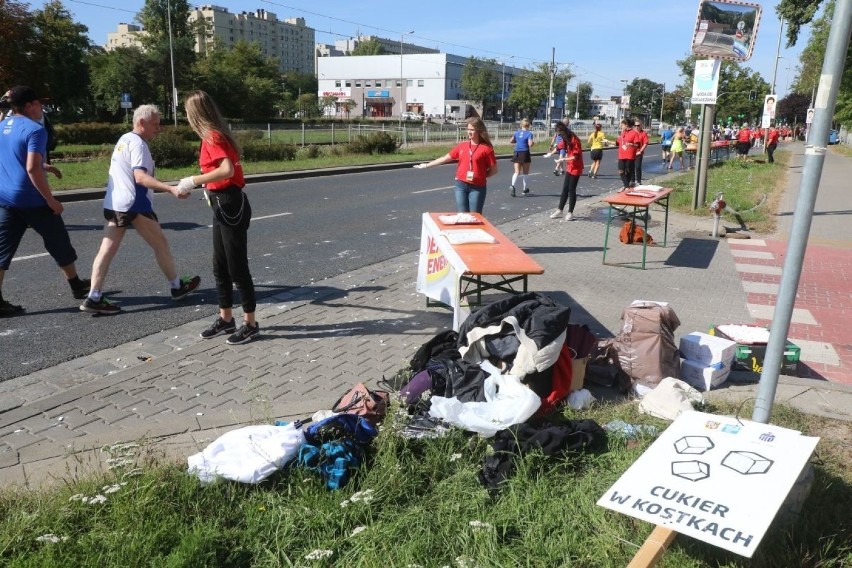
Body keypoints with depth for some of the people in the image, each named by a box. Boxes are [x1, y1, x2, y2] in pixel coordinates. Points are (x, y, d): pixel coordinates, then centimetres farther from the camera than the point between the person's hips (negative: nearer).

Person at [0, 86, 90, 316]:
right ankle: (77, 286, 28)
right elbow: (32, 169, -24)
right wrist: (51, 200, -18)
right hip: (31, 200, -7)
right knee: (59, 244, 12)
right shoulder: (35, 129, -15)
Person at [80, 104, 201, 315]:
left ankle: (94, 298, -3)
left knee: (107, 250, 2)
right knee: (160, 244, 7)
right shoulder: (137, 143, -13)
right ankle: (177, 286, 19)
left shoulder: (124, 139, 17)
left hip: (113, 204, 9)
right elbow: (140, 177, -26)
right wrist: (171, 189, -38)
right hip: (134, 205, -9)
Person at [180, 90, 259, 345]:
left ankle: (250, 324, 7)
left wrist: (195, 180, -24)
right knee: (220, 266, 14)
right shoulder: (215, 135, 14)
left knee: (237, 267, -3)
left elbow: (227, 170, -29)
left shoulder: (212, 137, -15)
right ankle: (226, 319, 25)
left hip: (231, 207, -10)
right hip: (223, 206, 10)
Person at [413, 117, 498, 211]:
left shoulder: (486, 148, -5)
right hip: (461, 185, 4)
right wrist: (426, 165, 15)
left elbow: (494, 170, -1)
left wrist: (480, 176, -10)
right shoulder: (461, 146, 7)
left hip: (477, 187, -4)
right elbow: (445, 158, 13)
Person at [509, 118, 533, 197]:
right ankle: (525, 188, 21)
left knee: (517, 172, -2)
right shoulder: (529, 133, -8)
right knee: (525, 172, 13)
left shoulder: (517, 132, 7)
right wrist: (532, 144, 4)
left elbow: (511, 141, 15)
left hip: (517, 153, 3)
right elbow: (530, 144, -17)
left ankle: (512, 186, -27)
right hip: (525, 154, -3)